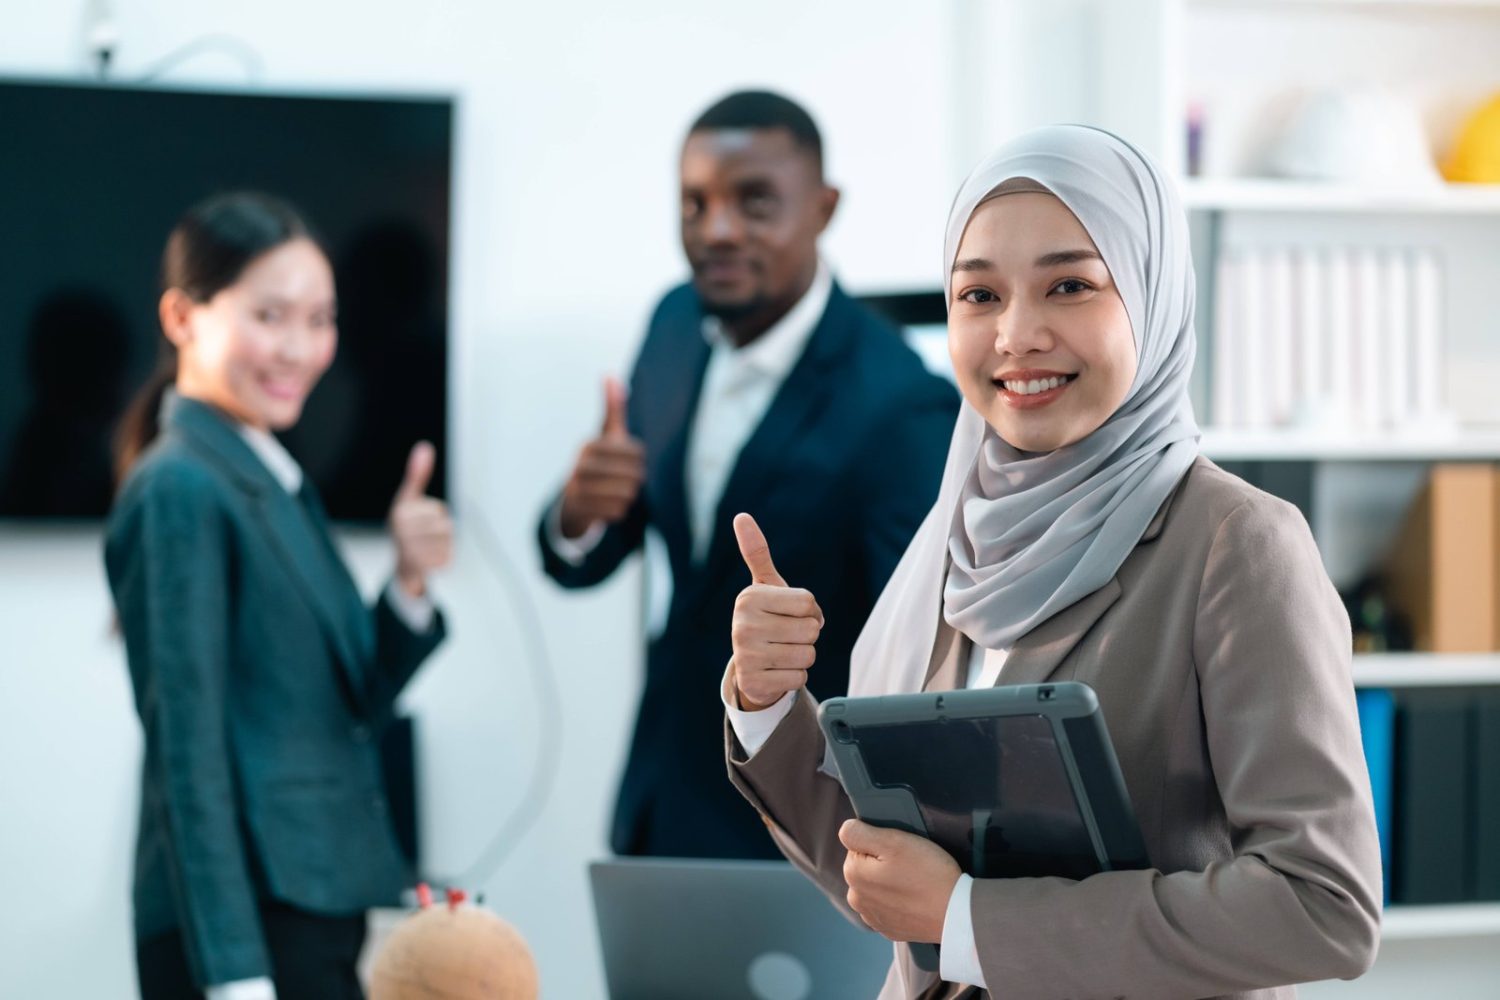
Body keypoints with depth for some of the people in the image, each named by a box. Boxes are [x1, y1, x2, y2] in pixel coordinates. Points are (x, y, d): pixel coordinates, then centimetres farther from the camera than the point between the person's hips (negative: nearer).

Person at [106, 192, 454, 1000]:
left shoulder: (276, 479, 14)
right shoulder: (182, 491, -12)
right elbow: (187, 751, -16)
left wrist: (409, 584, -1)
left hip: (319, 907, 9)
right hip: (249, 924, -9)